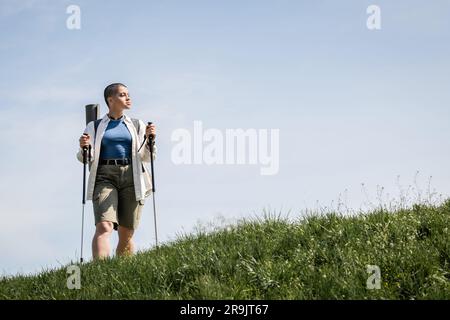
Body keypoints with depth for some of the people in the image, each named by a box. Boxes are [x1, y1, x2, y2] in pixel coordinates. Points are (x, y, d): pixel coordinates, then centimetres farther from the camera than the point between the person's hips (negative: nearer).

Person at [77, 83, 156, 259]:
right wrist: (84, 147, -13)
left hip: (131, 178, 2)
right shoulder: (95, 127, 14)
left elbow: (147, 157, 12)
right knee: (104, 226, -22)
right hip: (105, 177, -2)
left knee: (126, 235, -1)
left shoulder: (137, 126, 18)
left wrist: (149, 138, -7)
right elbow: (86, 158, 10)